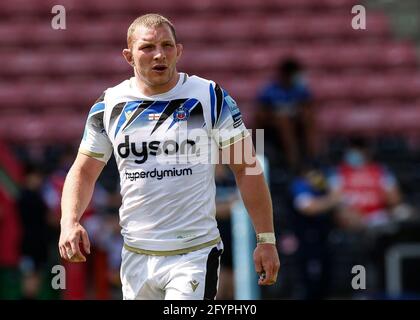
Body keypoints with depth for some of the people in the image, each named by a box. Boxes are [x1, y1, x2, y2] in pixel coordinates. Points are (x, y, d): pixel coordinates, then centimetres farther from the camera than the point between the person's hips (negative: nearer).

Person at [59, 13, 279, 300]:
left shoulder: (210, 98, -3)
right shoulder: (110, 106, 5)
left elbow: (246, 168, 0)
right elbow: (84, 172, 14)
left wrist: (266, 239, -3)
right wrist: (69, 222, -5)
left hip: (196, 253, -3)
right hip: (136, 256, 4)